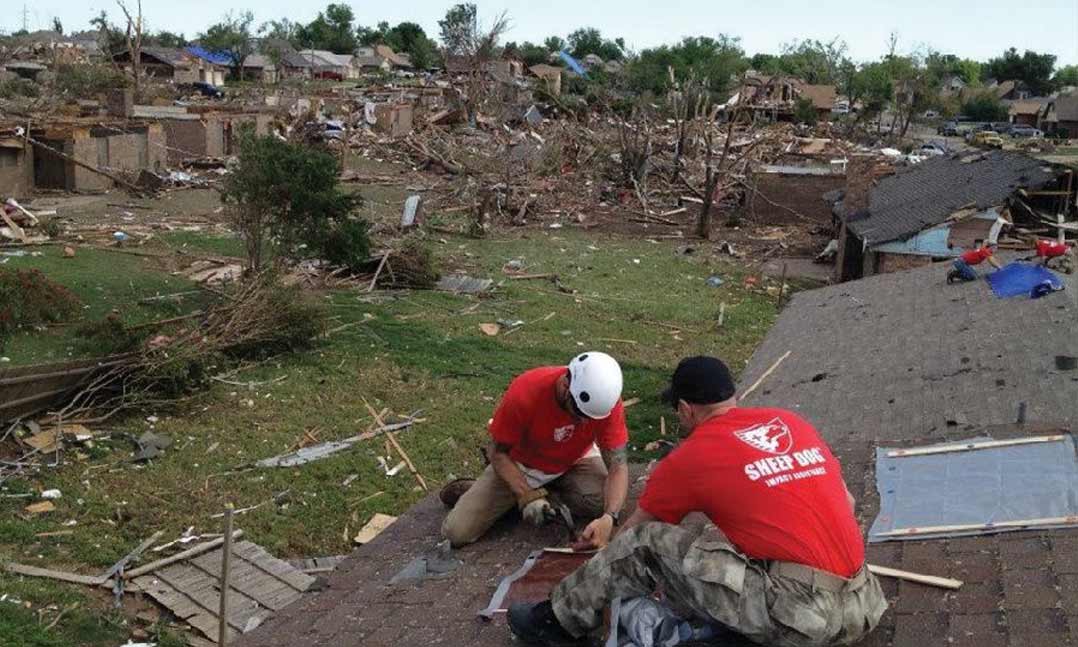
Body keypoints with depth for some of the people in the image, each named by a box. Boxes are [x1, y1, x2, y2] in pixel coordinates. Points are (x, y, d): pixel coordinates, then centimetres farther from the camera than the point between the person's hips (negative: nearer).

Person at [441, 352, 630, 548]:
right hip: (522, 465, -2)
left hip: (575, 461, 2)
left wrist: (609, 517, -43)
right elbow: (499, 454, -19)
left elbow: (618, 465, -26)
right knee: (457, 532, -14)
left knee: (607, 505, -27)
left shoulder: (605, 398, -29)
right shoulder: (523, 393, -34)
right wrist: (528, 496, -33)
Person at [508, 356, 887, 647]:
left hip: (796, 616, -7)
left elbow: (635, 530, 16)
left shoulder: (689, 458, 0)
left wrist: (606, 561, 37)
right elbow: (845, 504, 22)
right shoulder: (792, 423, 14)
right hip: (854, 604, 7)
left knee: (645, 545, 3)